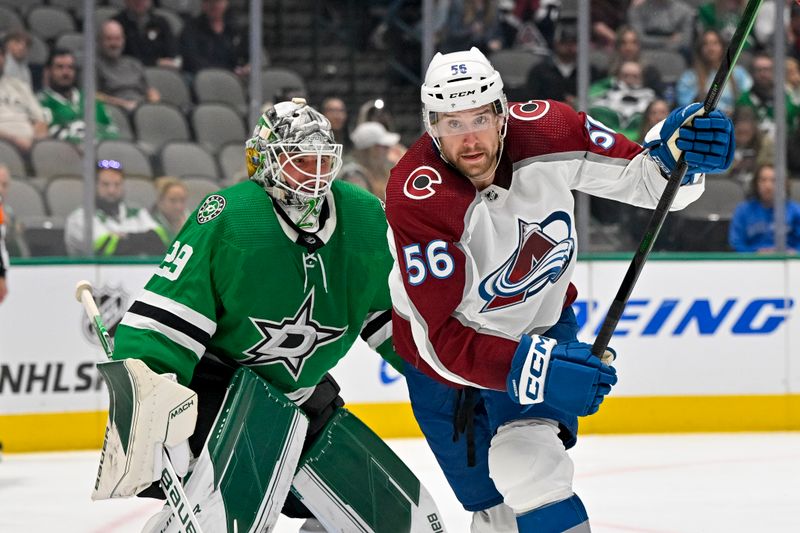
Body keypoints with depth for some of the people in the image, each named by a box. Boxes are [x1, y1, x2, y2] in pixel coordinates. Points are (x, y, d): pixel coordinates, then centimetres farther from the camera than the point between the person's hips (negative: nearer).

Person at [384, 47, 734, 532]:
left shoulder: (544, 130, -23)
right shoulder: (419, 197, -32)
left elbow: (646, 179, -11)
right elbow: (441, 339, -34)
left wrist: (676, 151, -35)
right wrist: (530, 368, -48)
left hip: (541, 324, 1)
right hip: (442, 355, -1)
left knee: (526, 465, -25)